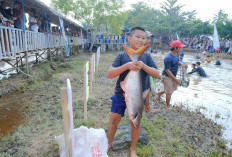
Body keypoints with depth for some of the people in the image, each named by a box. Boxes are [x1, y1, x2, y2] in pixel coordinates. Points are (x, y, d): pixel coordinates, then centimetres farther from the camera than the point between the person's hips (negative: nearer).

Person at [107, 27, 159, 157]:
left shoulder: (147, 56, -2)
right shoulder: (122, 56, -7)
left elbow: (157, 74, -8)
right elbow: (110, 74, -15)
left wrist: (143, 66, -26)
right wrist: (126, 66, -30)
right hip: (120, 95, 0)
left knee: (136, 123, 13)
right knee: (114, 119, 12)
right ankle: (109, 143, 40)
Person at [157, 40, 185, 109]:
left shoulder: (177, 54, 0)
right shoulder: (168, 58, -28)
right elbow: (167, 70, -25)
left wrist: (181, 64, -4)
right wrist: (175, 79, -23)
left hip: (173, 75, 9)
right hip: (167, 76, -9)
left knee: (174, 88, 21)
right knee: (169, 92, 3)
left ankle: (160, 93, 41)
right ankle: (168, 106, 25)